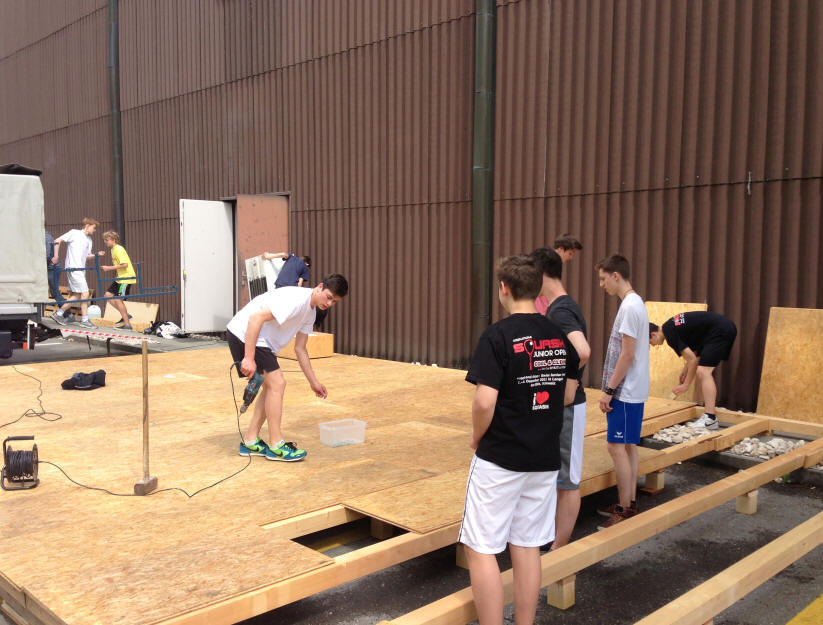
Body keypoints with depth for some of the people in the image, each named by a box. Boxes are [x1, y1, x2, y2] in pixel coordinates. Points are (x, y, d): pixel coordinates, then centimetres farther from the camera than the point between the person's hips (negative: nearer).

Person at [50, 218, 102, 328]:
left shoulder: (89, 240, 17)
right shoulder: (74, 233, -5)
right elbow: (57, 241, -5)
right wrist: (56, 256, -10)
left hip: (81, 269, 8)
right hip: (74, 268, -8)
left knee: (76, 295, 10)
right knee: (85, 293, -8)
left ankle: (59, 313, 20)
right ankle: (85, 320, -1)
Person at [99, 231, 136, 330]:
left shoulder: (118, 249, -16)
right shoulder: (113, 249, 13)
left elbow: (124, 264, -25)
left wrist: (109, 268, -21)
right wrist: (107, 267, 10)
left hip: (127, 277, -10)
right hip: (120, 277, 10)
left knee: (118, 299, -9)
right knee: (108, 295, 9)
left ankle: (127, 324, -3)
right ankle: (124, 315, 15)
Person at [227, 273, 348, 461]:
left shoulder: (310, 312, 10)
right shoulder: (296, 298, -22)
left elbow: (300, 349, 17)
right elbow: (257, 318, -28)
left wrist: (314, 382, 18)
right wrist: (249, 358, -29)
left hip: (262, 341, 10)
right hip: (244, 333, -10)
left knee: (271, 386, 12)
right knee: (277, 384, -11)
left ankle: (250, 442, 19)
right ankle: (276, 446, -3)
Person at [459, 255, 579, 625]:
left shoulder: (498, 335, -15)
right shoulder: (560, 335, 4)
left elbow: (485, 402, -20)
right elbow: (568, 396, 11)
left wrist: (477, 438, -3)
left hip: (499, 459, -6)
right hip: (545, 458, 6)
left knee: (481, 549, 5)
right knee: (527, 547, 16)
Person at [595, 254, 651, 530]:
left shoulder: (629, 306, -18)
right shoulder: (634, 303, 13)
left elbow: (627, 355, -21)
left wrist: (609, 390, -16)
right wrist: (611, 388, 18)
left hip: (625, 393, -10)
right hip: (632, 391, 10)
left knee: (617, 447, -5)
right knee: (629, 446, 14)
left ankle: (624, 512, 2)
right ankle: (629, 503, 23)